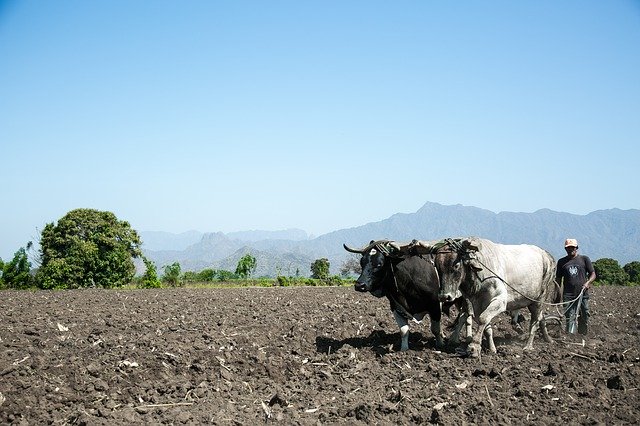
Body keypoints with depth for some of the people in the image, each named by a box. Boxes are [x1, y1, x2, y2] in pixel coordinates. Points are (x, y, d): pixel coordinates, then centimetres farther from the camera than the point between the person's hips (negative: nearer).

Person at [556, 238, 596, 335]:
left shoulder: (584, 259, 9)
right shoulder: (562, 262, 12)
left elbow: (593, 274, 8)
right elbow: (558, 279, 15)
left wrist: (587, 283, -12)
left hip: (583, 294, 0)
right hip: (568, 295, 0)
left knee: (584, 318, 5)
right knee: (570, 318, -8)